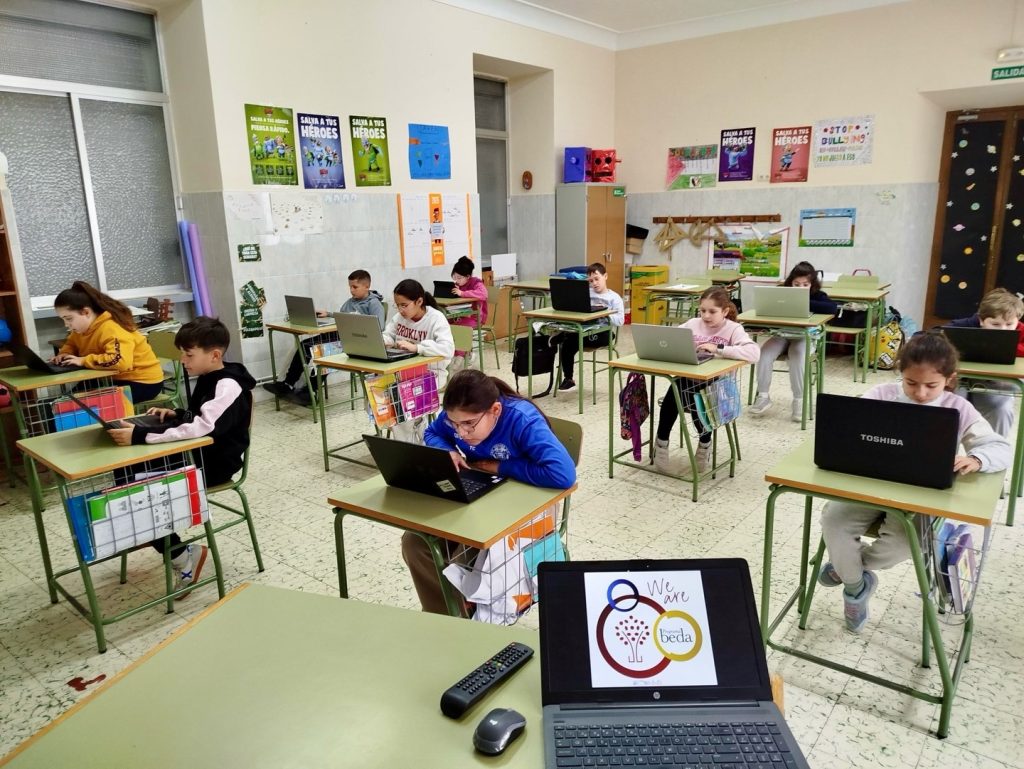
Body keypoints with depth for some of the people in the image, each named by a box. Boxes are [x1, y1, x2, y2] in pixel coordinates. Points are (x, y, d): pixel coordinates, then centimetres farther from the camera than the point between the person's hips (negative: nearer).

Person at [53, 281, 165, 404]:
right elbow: (71, 344, 26)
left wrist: (83, 361, -29)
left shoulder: (110, 329, -25)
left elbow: (120, 361, -42)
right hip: (116, 378, 9)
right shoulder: (83, 327, 3)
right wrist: (65, 354, 1)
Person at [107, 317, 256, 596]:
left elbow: (200, 428, -36)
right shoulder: (207, 378, 8)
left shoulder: (227, 386, -23)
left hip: (215, 462, -10)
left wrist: (140, 435, -39)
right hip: (195, 453, 10)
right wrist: (175, 414, 1)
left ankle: (183, 556, -1)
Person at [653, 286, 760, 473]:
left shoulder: (733, 329, -5)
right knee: (675, 388, -30)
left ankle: (705, 443, -7)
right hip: (689, 379, 3)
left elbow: (754, 353, -22)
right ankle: (662, 442, -13)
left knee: (696, 400, -34)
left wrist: (718, 348, -27)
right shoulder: (693, 324, 7)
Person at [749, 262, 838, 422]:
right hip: (781, 334, 3)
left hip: (805, 337, -3)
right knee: (764, 353, -24)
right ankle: (763, 397, -13)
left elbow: (832, 307, -24)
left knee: (797, 357, -33)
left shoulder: (817, 296, -5)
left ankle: (799, 401, -20)